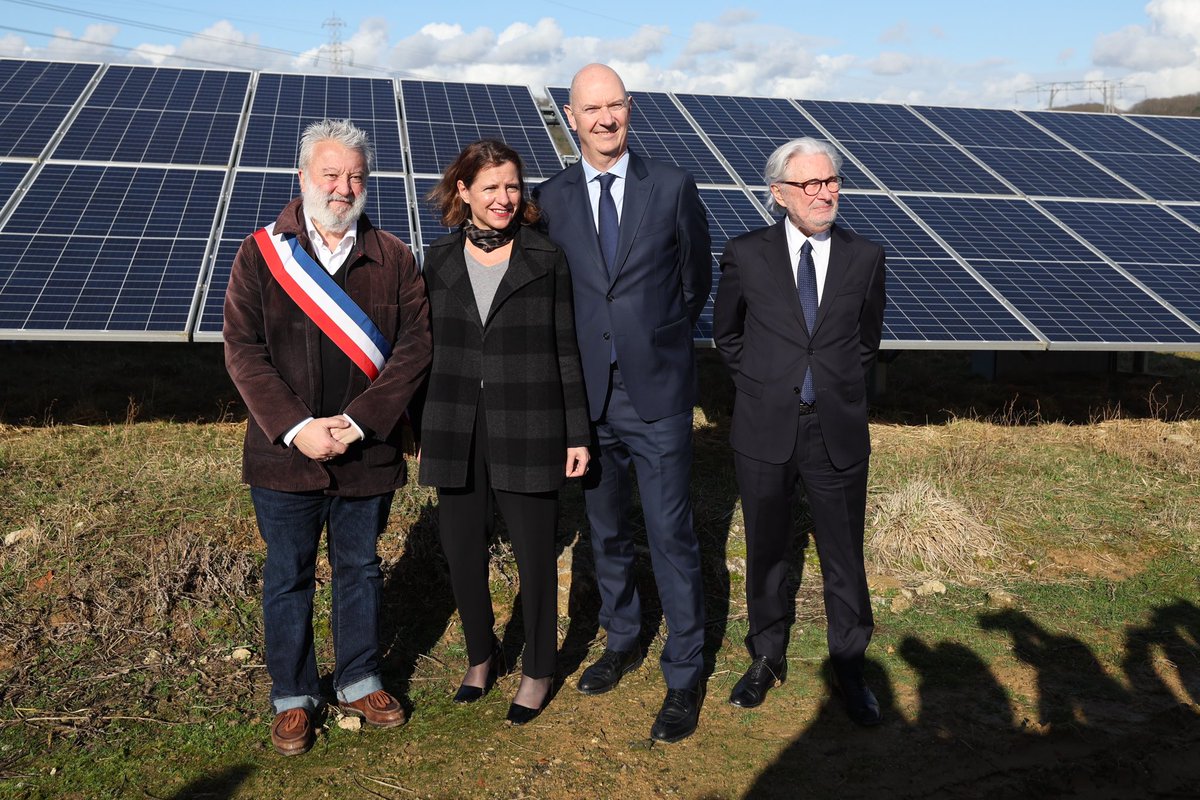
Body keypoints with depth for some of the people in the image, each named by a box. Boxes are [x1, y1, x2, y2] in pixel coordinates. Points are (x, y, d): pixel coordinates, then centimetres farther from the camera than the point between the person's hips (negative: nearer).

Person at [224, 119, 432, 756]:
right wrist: (296, 428, -17)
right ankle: (293, 697, 29)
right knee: (288, 577, 12)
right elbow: (244, 351, -7)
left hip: (368, 456, 1)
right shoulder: (260, 253, -1)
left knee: (360, 570, 16)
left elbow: (415, 346, -6)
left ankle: (360, 683, 35)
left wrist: (356, 422, -16)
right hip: (284, 454, -1)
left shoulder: (394, 258, 1)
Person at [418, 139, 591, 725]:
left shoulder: (546, 259, -2)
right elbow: (429, 349, 10)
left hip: (528, 435, -2)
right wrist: (423, 433, 11)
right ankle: (480, 655, 36)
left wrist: (578, 433, -2)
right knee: (462, 555, 11)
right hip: (456, 435, 3)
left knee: (535, 557, 7)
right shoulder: (440, 259, 5)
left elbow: (565, 349, 1)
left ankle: (537, 672, 28)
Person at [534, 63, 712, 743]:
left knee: (672, 536, 0)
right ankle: (623, 642, 37)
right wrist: (576, 363, 5)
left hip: (658, 393, -2)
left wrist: (657, 340, 9)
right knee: (607, 532, 17)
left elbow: (696, 282, 8)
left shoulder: (673, 187, -2)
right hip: (588, 397, 3)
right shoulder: (551, 199, 3)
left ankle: (685, 677, 15)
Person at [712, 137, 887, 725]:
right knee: (766, 551, 14)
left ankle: (849, 666, 28)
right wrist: (761, 387, 6)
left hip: (838, 432, 0)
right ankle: (768, 657, 33)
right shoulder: (747, 255, -3)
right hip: (764, 431, 0)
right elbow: (726, 334, 10)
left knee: (845, 558, 9)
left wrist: (840, 391, 8)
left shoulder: (864, 258, 1)